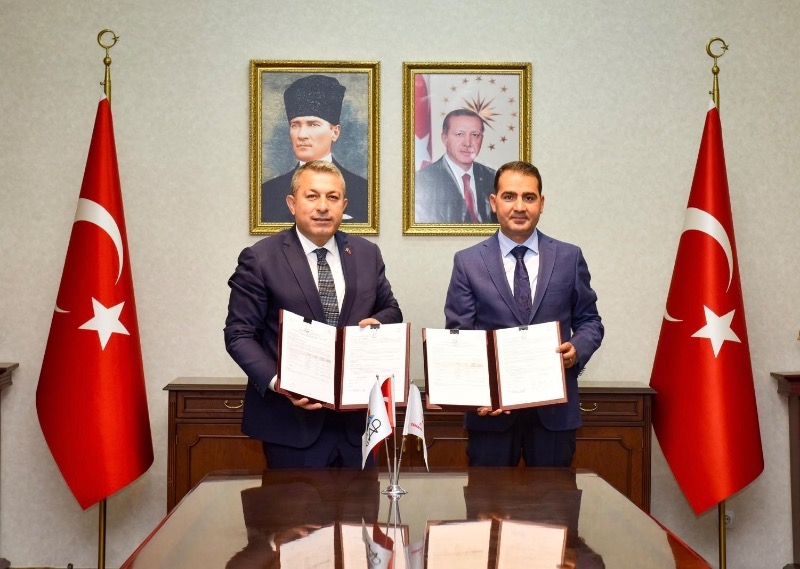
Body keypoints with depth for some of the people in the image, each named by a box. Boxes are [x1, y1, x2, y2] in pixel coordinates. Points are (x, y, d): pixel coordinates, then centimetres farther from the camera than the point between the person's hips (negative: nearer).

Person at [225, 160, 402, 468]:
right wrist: (276, 382, -20)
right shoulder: (259, 259, -4)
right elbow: (239, 334, -5)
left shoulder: (367, 254, 8)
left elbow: (391, 310, 18)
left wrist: (379, 322, -7)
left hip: (357, 418, 4)